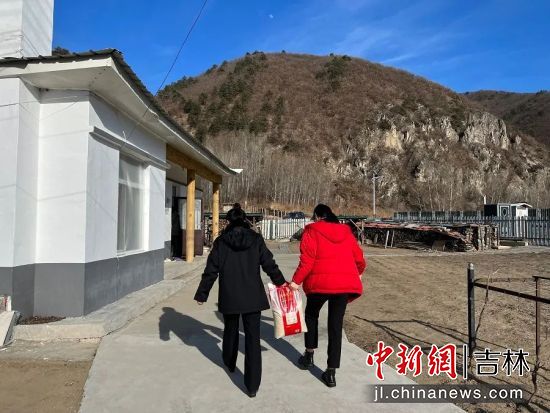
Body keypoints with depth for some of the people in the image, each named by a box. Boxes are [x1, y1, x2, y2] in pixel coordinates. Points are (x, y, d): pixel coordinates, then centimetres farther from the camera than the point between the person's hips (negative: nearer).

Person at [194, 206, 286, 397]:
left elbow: (211, 272, -3)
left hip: (229, 297, 1)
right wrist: (281, 282, 17)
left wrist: (201, 294, 7)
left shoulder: (221, 242, -4)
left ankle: (229, 363, 47)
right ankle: (252, 385, 2)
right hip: (252, 297, -1)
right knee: (253, 338, 2)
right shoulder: (256, 239, -3)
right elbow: (269, 264, 1)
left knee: (230, 330, 25)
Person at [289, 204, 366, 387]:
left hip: (320, 282, -3)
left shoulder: (312, 231, 0)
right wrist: (358, 273, 36)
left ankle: (309, 354, 31)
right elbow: (359, 258, 17)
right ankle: (331, 372, 10)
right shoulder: (346, 232, 14)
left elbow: (307, 260, -10)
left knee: (311, 315, 24)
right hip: (345, 283, 4)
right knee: (336, 326, 10)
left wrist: (296, 281, -4)